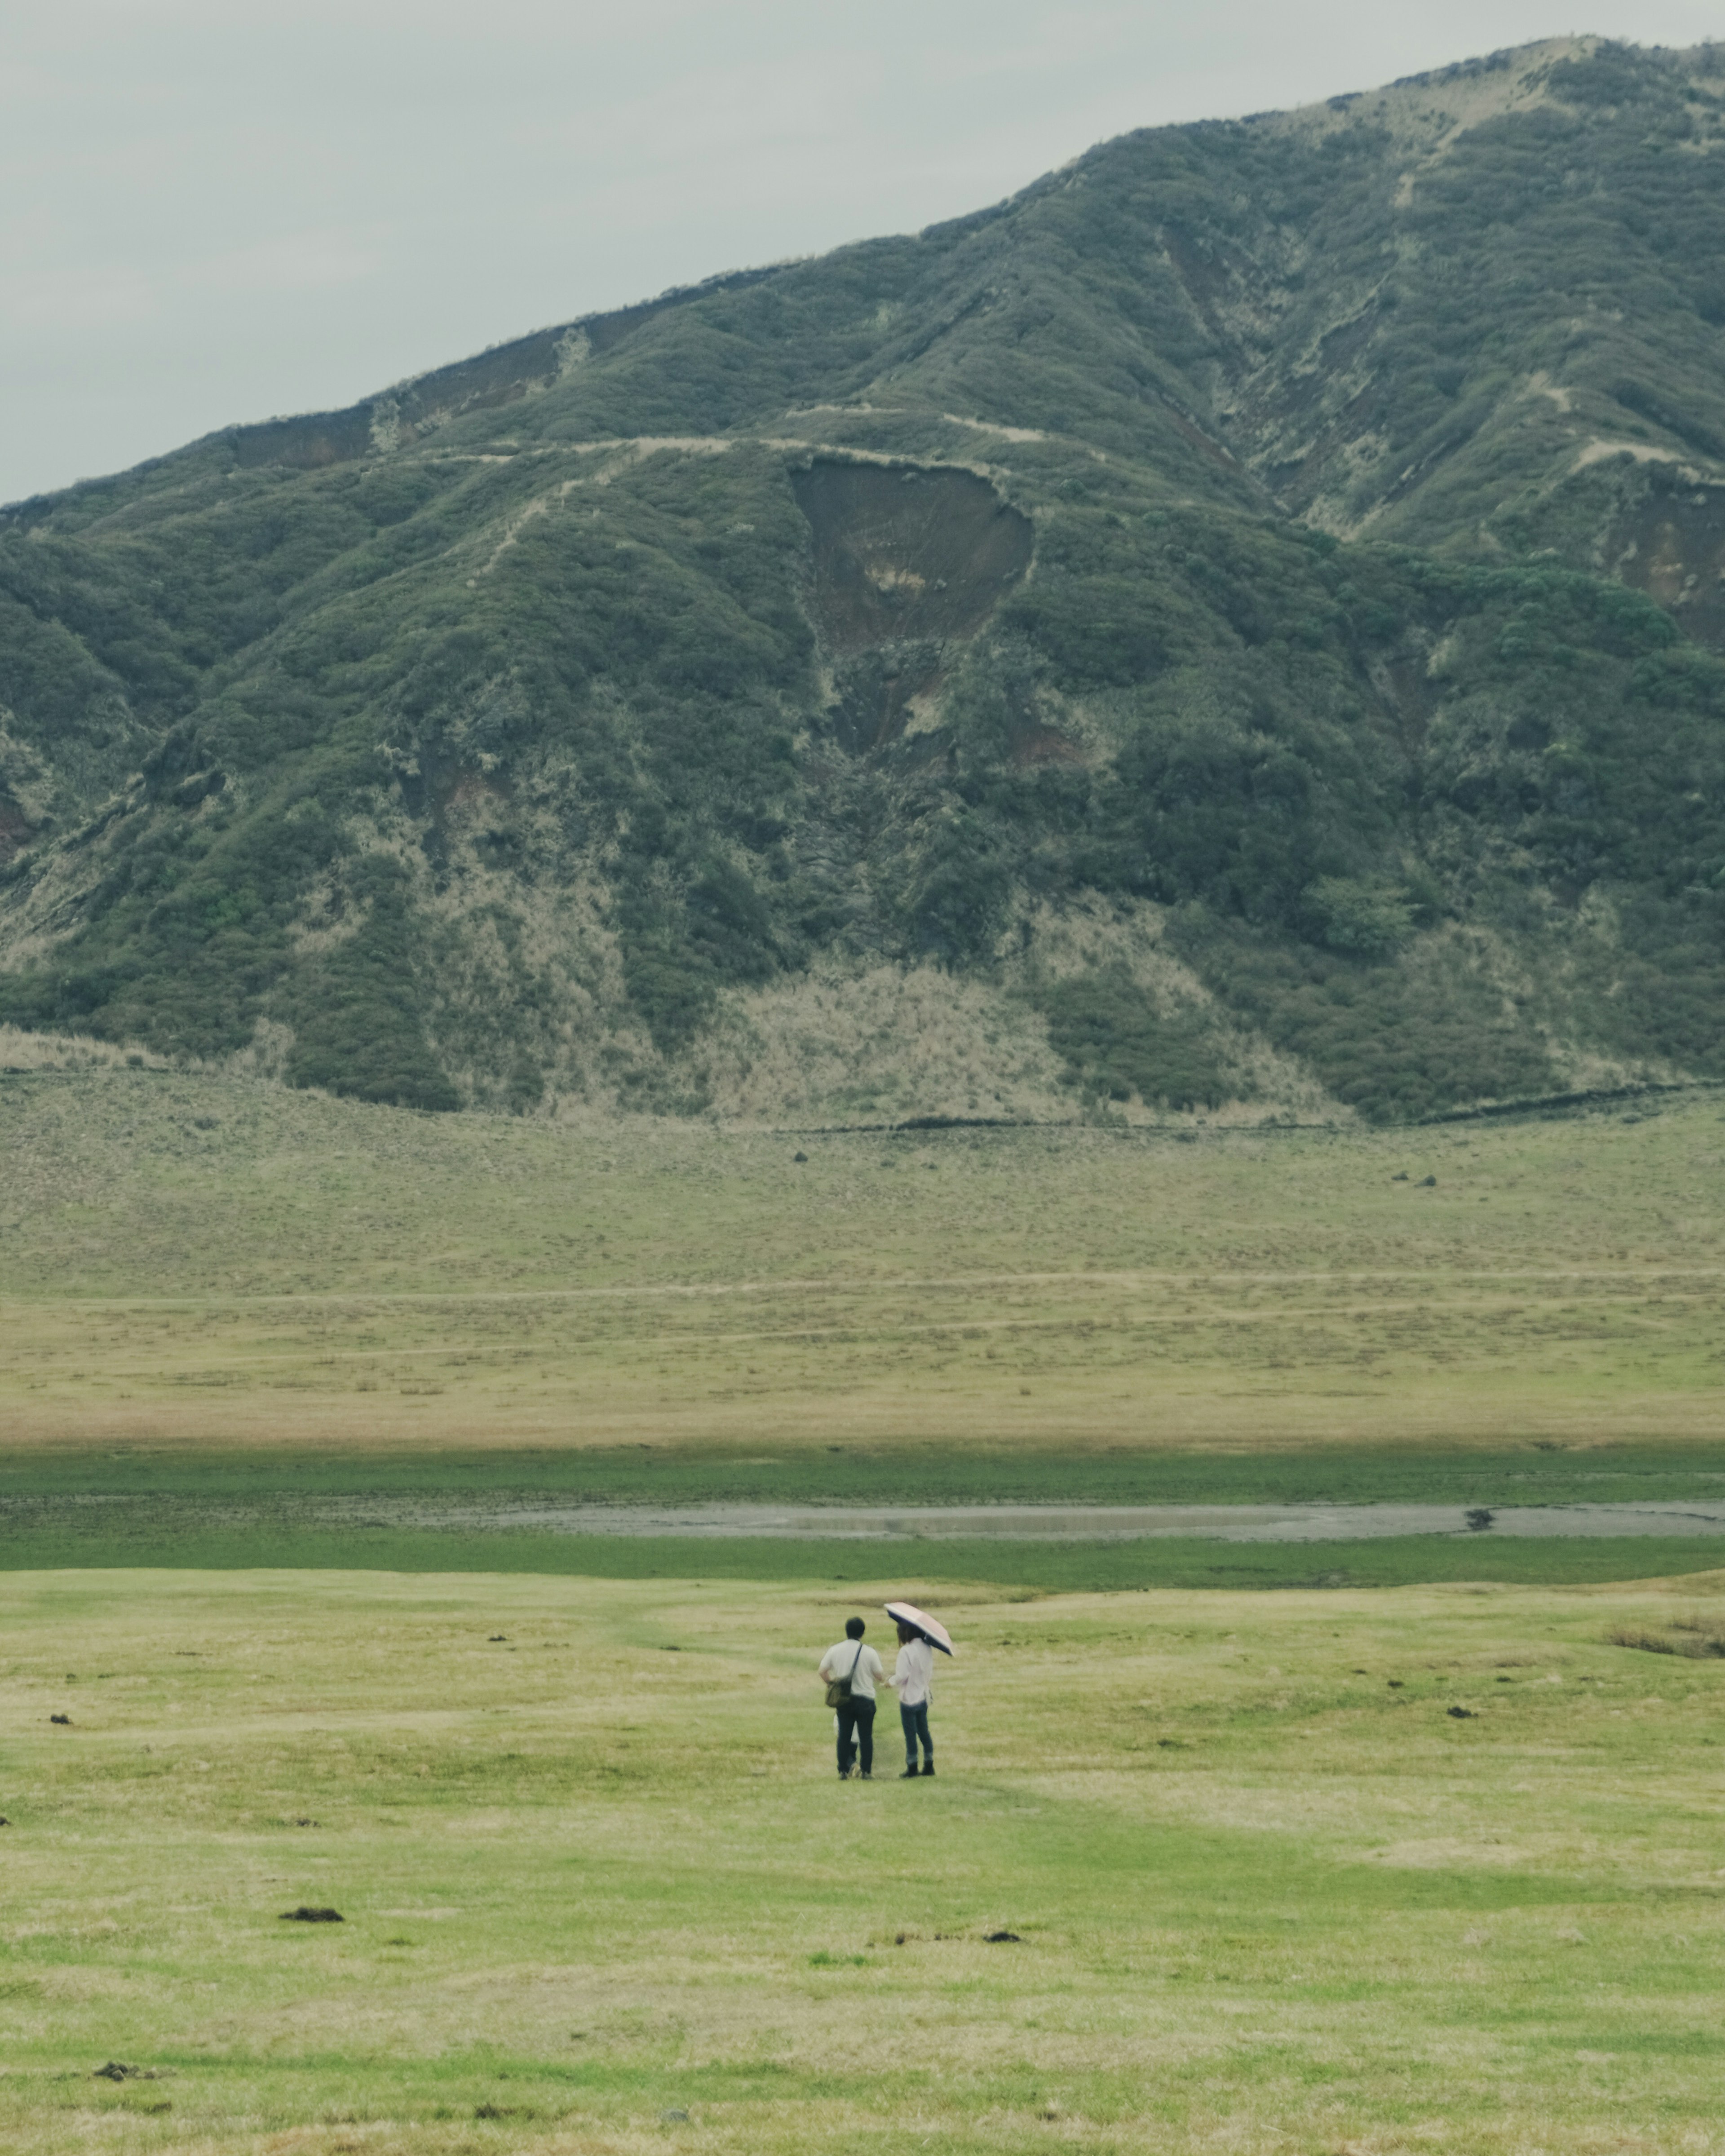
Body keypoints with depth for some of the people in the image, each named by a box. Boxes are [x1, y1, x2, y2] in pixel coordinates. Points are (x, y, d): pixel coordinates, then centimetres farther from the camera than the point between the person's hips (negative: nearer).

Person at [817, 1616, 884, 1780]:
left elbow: (823, 1672, 2)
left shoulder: (835, 1650, -4)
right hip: (865, 1699, -2)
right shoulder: (869, 1653, -11)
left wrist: (832, 1684, 17)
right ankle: (866, 1772, 6)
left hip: (843, 1701, 2)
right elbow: (879, 1675, -3)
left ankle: (843, 1771, 6)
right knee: (866, 1737, 6)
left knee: (844, 1736, 8)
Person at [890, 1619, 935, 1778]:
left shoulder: (906, 1651, -20)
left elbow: (902, 1676, -21)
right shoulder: (927, 1649, 2)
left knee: (910, 1734, 1)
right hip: (924, 1697, 7)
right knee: (924, 1731, 16)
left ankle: (912, 1768, 5)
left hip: (909, 1698, -7)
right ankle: (929, 1765, 19)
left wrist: (891, 1681, 0)